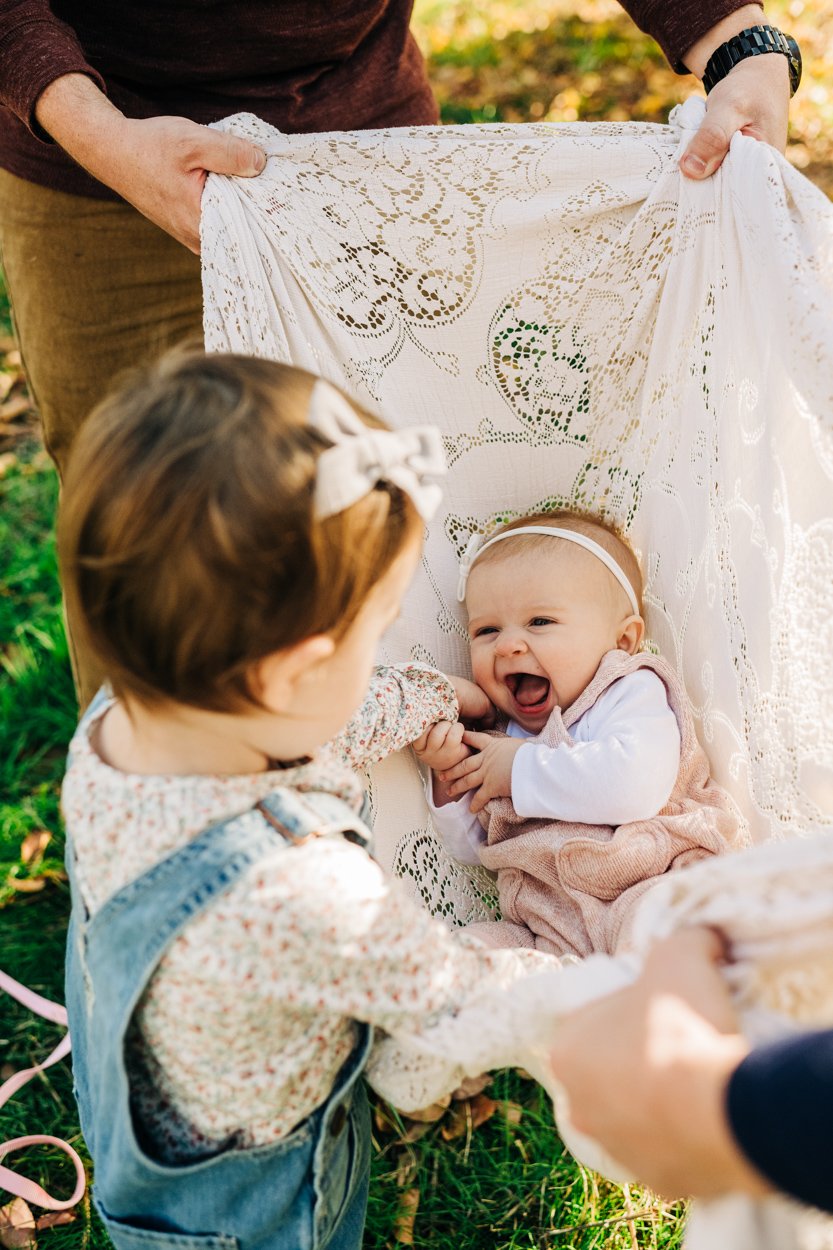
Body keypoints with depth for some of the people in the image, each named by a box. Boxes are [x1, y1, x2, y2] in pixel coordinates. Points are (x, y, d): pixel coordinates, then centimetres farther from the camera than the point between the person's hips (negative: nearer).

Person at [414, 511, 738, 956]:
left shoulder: (632, 692, 1)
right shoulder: (502, 736, 21)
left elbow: (636, 784, -22)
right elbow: (473, 848, 24)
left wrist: (523, 770, -11)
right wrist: (451, 778, 4)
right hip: (544, 932, 6)